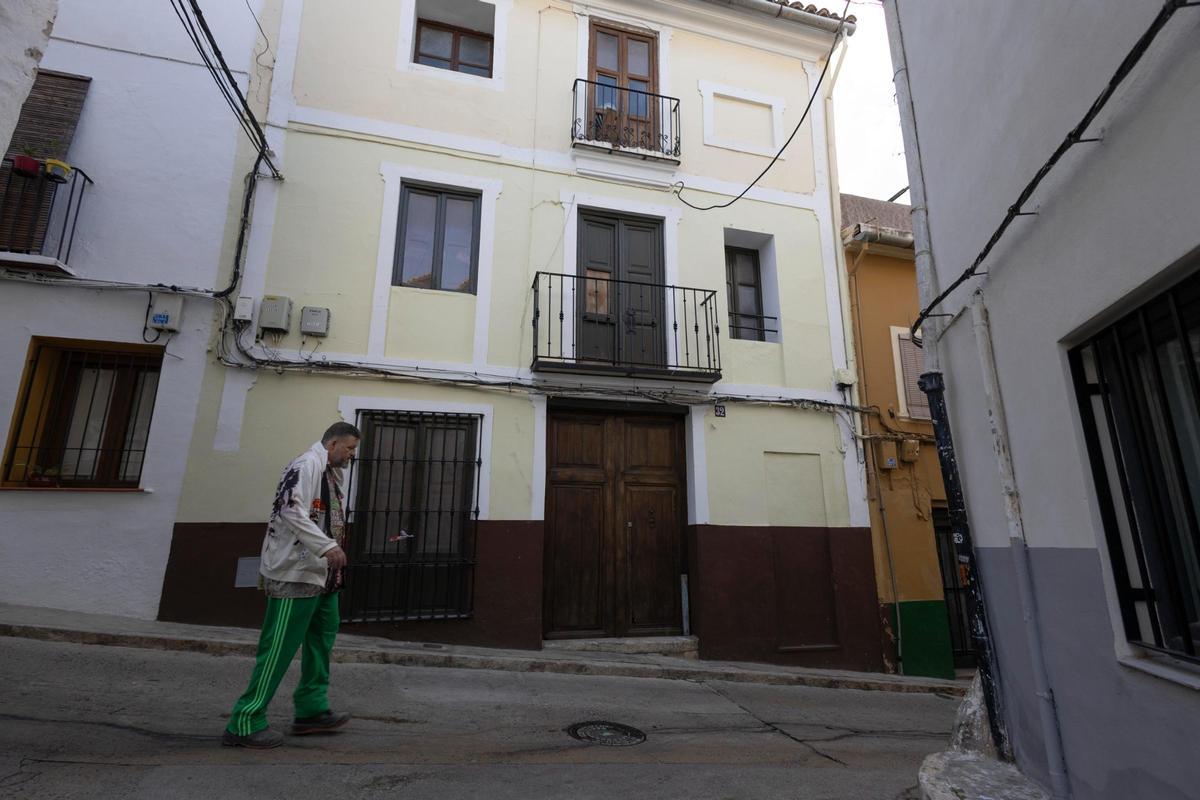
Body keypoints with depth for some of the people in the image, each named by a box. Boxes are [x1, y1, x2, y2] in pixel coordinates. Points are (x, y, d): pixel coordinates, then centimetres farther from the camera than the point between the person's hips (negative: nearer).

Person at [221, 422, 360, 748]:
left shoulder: (330, 473, 17)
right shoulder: (307, 464, -13)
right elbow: (292, 512, -25)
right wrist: (327, 546, -31)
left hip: (321, 574, 10)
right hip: (295, 574, -10)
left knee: (322, 638, 15)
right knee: (279, 648, -3)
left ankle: (312, 710, 26)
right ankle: (245, 722, 8)